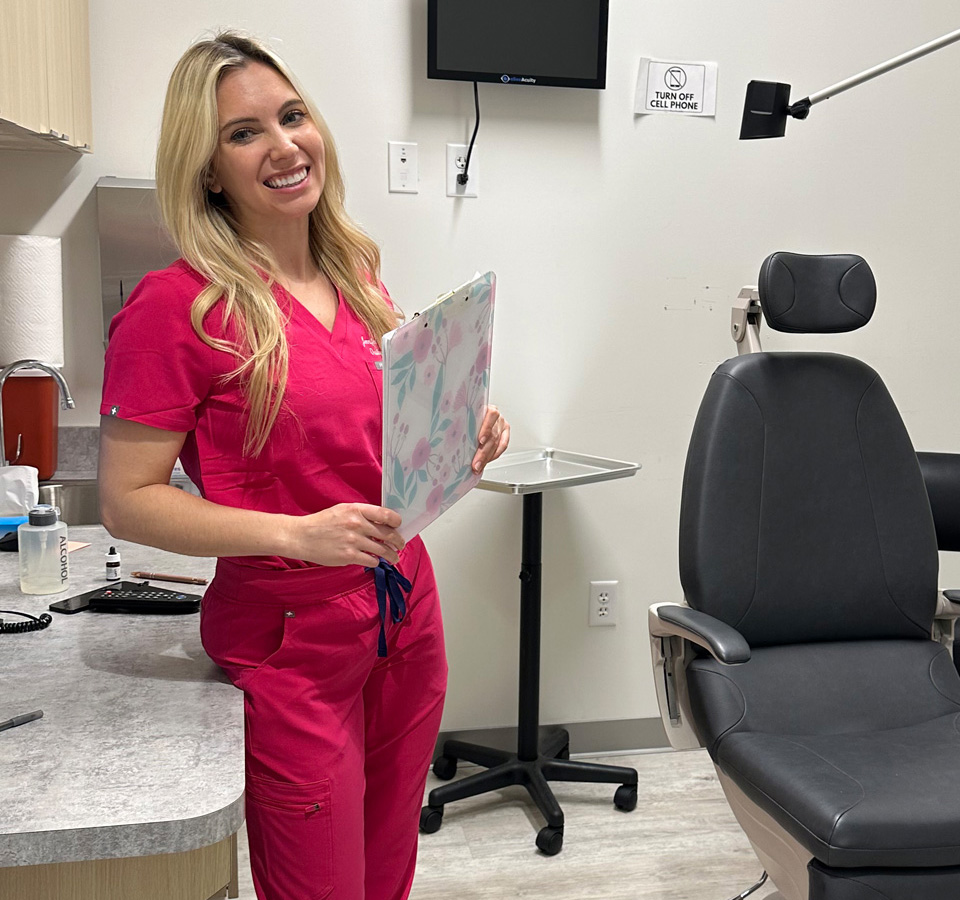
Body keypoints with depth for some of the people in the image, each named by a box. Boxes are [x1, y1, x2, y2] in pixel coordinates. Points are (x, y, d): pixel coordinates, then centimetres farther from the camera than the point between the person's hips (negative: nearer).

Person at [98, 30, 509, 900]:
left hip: (406, 613, 6)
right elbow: (127, 502, -13)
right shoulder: (177, 306, -14)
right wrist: (299, 535, -23)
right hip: (292, 640, -6)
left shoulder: (357, 275, 7)